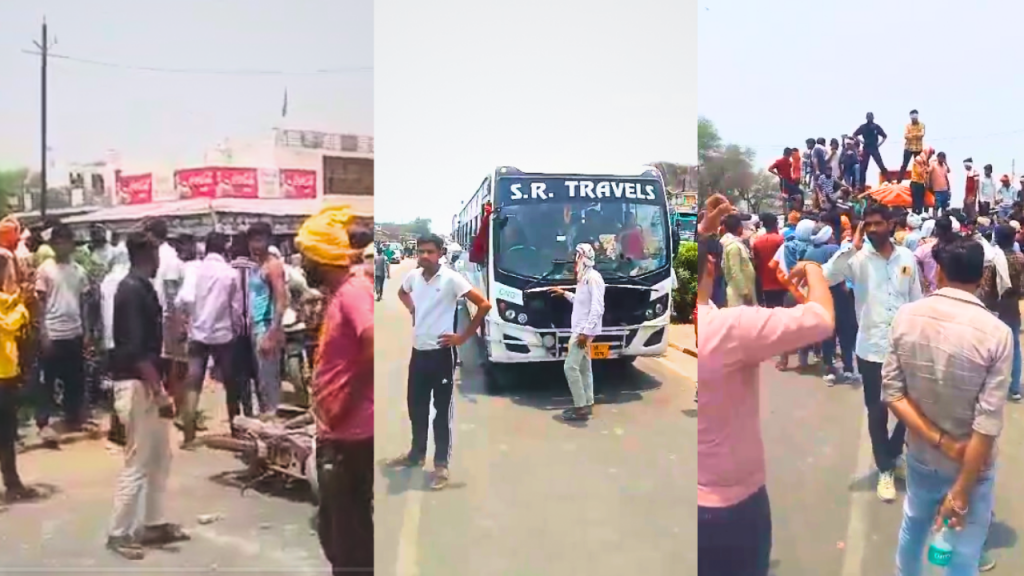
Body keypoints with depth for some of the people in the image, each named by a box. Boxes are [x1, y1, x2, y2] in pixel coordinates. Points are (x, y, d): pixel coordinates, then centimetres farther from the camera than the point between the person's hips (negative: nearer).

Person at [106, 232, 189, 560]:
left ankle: (154, 525, 24)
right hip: (136, 385, -10)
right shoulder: (133, 291, -18)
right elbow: (134, 349, -23)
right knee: (138, 462, -1)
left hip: (147, 381, 10)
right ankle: (119, 533, 12)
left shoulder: (140, 287, 11)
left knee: (161, 457, 15)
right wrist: (159, 392, -22)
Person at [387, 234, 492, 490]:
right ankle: (416, 454, 34)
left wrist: (463, 337, -12)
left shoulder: (451, 278, -15)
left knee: (442, 410, 3)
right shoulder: (413, 276, 3)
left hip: (441, 353, -6)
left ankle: (441, 464, 11)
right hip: (418, 352, 6)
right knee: (416, 407, 17)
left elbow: (484, 304, -16)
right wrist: (412, 309, 10)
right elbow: (402, 292, 28)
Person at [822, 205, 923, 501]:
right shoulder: (857, 258, -7)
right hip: (872, 349, -2)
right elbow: (824, 278, -24)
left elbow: (917, 303, 7)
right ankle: (885, 469, 25)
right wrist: (851, 248, -24)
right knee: (877, 411, 8)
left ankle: (894, 453, 40)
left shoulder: (908, 258, 1)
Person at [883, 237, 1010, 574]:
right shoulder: (997, 333, -21)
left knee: (913, 527, 27)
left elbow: (892, 392, -11)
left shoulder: (906, 316, -11)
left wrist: (941, 442, -12)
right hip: (971, 465, -3)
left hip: (920, 455, 3)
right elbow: (987, 424, -21)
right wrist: (961, 492, -15)